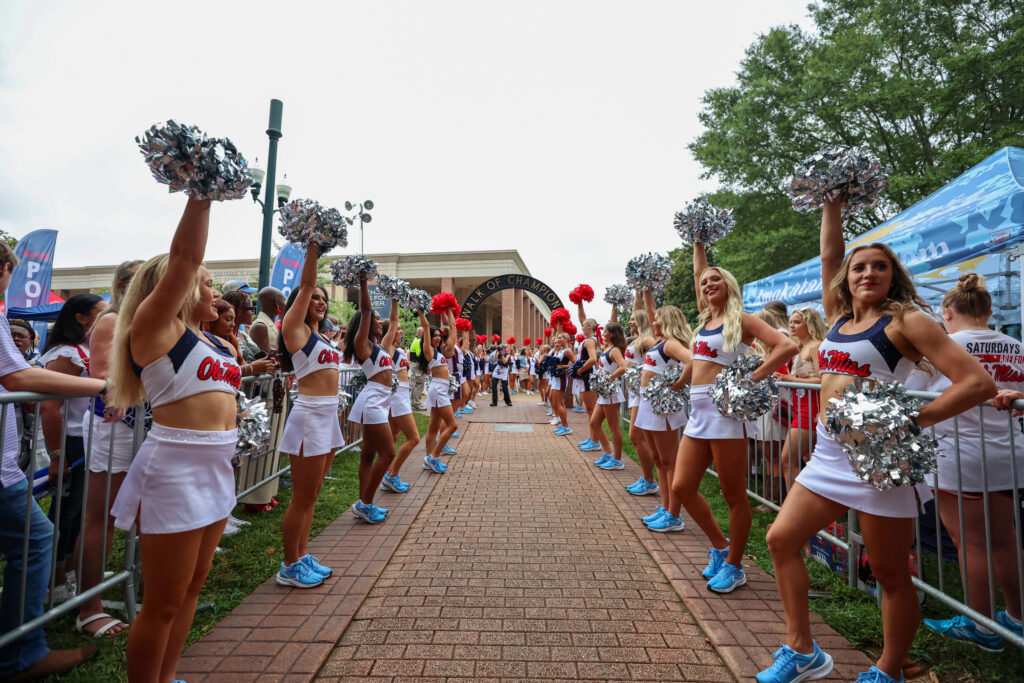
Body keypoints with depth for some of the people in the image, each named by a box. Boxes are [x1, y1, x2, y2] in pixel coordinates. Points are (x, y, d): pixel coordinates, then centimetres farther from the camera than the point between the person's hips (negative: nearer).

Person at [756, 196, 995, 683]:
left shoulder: (905, 320, -4)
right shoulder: (839, 317, 12)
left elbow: (978, 382, -11)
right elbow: (829, 253, 14)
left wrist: (910, 420, -19)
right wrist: (833, 201, 18)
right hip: (828, 453, 7)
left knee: (889, 573, 8)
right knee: (781, 539, 5)